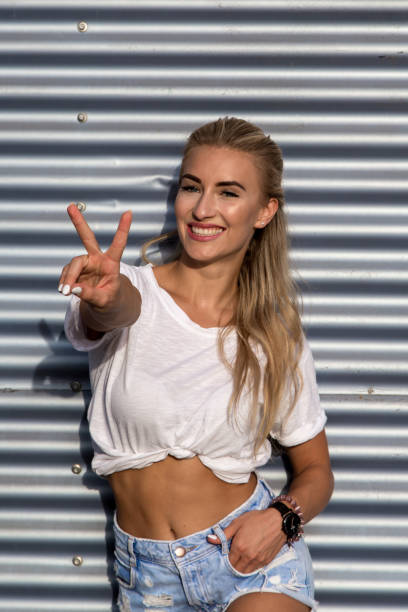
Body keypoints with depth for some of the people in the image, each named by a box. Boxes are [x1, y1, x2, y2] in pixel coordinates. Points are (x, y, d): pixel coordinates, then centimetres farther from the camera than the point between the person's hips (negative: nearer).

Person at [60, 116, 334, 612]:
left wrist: (282, 518, -12)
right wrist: (103, 298, -53)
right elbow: (121, 307, -30)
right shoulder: (131, 290, -5)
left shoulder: (278, 339, 0)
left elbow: (316, 472, 8)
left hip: (251, 553, 0)